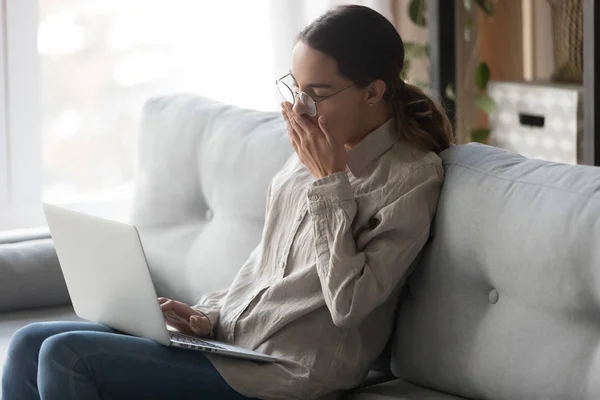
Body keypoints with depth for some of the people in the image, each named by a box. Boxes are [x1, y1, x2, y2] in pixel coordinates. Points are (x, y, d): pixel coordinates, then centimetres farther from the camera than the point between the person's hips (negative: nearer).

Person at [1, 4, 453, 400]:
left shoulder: (411, 176, -13)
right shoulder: (320, 147, 11)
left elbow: (348, 303, -20)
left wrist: (329, 181, -18)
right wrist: (210, 315, 4)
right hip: (229, 337, 9)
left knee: (66, 357, -19)